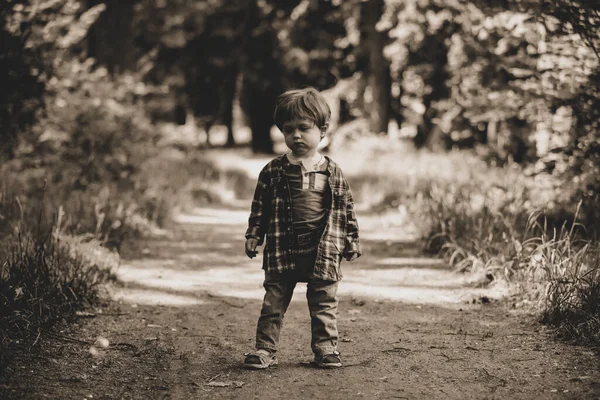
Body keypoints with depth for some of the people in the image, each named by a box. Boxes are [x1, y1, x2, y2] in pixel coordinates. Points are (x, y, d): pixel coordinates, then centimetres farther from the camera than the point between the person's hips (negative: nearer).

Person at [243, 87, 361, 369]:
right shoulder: (273, 171, 2)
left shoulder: (332, 172, 3)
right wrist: (253, 235, 1)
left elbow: (346, 208, 8)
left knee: (324, 304, 7)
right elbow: (260, 206, 7)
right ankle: (265, 349, 10)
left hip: (322, 250, 0)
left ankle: (326, 348, 18)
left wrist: (351, 241, 8)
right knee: (273, 302, 4)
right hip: (282, 248, 0)